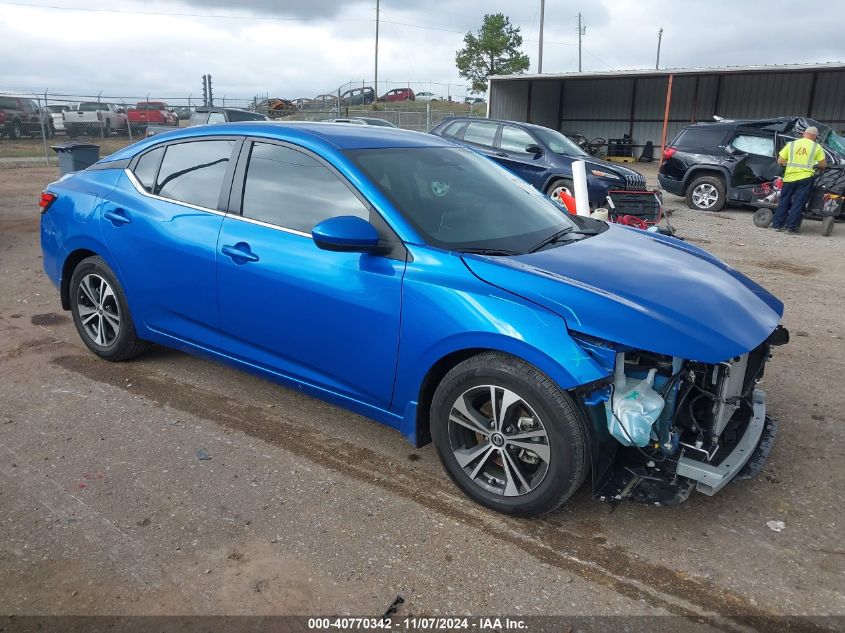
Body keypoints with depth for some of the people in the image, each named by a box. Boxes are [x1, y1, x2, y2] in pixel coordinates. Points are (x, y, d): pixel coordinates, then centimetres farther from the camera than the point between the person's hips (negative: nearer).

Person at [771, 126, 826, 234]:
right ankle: (791, 227, 0)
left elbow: (780, 161, 4)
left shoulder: (791, 144, 6)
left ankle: (777, 224, 11)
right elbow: (823, 165, 5)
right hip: (805, 177, -2)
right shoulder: (816, 147, 3)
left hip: (789, 177, 2)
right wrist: (815, 165, 26)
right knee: (798, 203, 2)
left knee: (784, 201, 11)